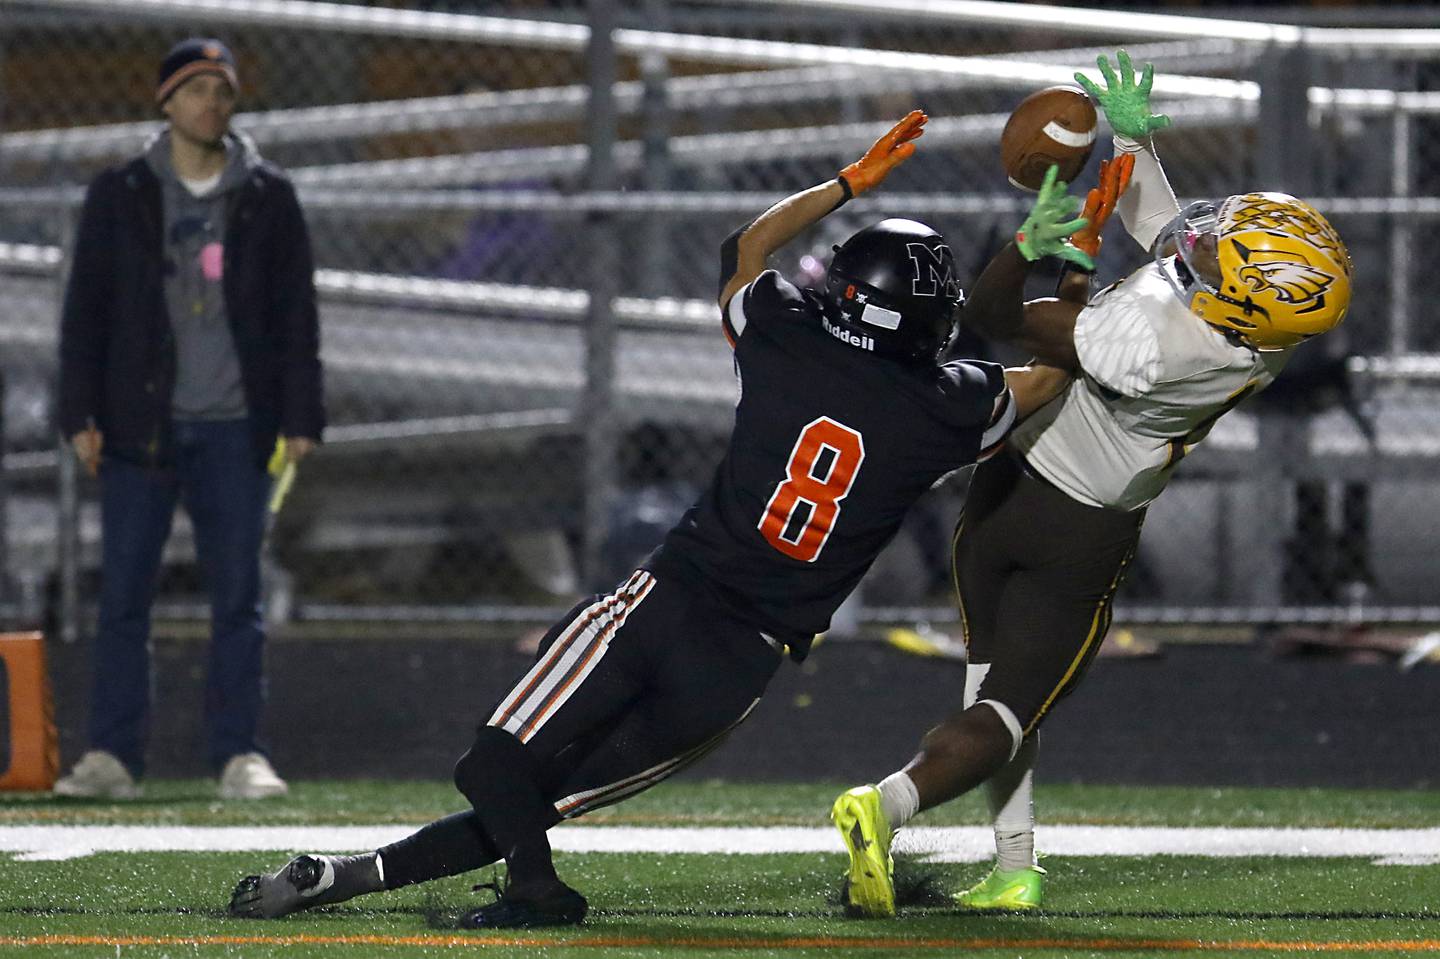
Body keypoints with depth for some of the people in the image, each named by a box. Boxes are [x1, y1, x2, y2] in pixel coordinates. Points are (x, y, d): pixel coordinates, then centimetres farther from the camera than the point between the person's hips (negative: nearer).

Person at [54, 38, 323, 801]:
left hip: (234, 427, 0)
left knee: (237, 596, 0)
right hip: (139, 423, 0)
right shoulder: (119, 195, 6)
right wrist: (80, 415, -2)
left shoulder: (268, 198, 8)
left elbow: (296, 315, 8)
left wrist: (299, 417, 0)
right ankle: (113, 757, -1)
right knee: (122, 595, -3)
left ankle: (239, 754, 3)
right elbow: (84, 311, 6)